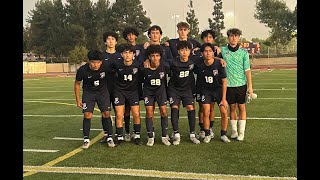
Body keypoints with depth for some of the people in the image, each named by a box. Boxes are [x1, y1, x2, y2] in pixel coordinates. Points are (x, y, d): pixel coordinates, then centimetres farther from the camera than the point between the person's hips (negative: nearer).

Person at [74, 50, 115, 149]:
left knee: (106, 113, -5)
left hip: (102, 91, 1)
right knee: (87, 115, -9)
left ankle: (109, 137, 9)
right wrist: (78, 99, -2)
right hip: (88, 93, 0)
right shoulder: (82, 70, -23)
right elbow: (77, 83, -5)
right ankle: (86, 139, 4)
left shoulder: (105, 67, -23)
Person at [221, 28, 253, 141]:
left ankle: (241, 132, 10)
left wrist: (250, 86, -3)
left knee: (242, 107, 2)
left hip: (241, 84, -1)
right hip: (229, 84, 1)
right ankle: (233, 131, 20)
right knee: (232, 107, 8)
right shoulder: (222, 50, 2)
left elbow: (247, 70, 1)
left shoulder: (244, 52, 2)